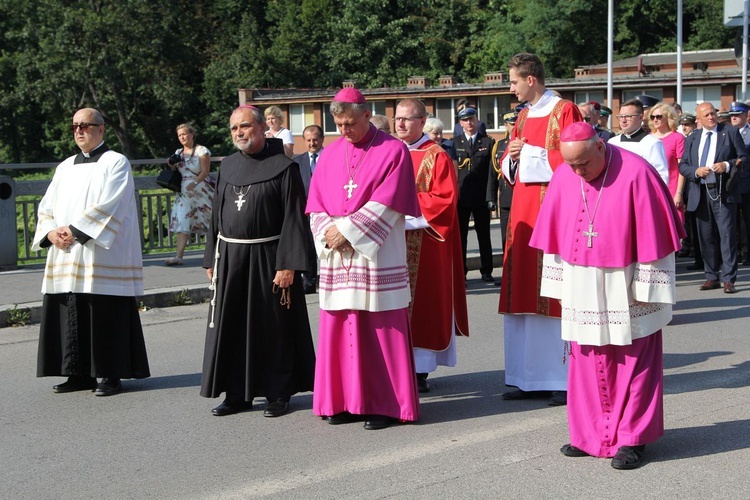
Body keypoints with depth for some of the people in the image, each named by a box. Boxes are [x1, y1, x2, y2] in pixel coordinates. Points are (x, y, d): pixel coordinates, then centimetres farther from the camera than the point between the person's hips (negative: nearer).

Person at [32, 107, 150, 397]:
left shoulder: (116, 163, -1)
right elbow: (47, 206, 15)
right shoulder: (65, 167, 18)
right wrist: (51, 232, -4)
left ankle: (111, 375, 3)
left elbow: (109, 206, -13)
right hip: (65, 255, 6)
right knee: (72, 316, 6)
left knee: (106, 316, -4)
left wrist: (75, 230, -15)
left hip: (102, 255, -6)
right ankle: (79, 374, 15)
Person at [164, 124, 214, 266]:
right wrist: (172, 166, -2)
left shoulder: (201, 151, -6)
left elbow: (205, 171, -13)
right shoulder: (178, 153, 12)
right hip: (184, 193, 5)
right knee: (181, 224, -7)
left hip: (201, 191, -5)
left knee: (212, 222, 4)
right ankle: (178, 256, -13)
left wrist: (195, 183, -26)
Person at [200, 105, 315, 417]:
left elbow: (294, 218, -11)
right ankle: (238, 394, 19)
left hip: (267, 258, -5)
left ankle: (278, 393, 15)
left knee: (273, 328, 3)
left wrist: (288, 265, -17)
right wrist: (211, 259, 11)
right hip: (230, 258, 6)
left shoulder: (283, 166, -7)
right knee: (231, 328, 9)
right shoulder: (228, 166, 11)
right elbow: (217, 214, 15)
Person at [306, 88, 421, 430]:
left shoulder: (393, 151, -2)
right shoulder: (330, 155, 14)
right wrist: (328, 232, -9)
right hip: (336, 258, 5)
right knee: (339, 330, 5)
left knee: (381, 332, -3)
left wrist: (346, 230, -13)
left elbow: (386, 204, -10)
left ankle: (384, 404, 5)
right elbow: (316, 204, 10)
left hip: (377, 257, -5)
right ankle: (344, 401, 14)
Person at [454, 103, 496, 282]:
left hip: (481, 198, 0)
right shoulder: (455, 143, 7)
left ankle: (486, 272, 14)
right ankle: (460, 272, 11)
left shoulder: (488, 142, 5)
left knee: (484, 237, 7)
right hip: (461, 198, 1)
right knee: (460, 236, 4)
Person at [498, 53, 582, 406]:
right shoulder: (523, 116, 19)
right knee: (524, 294, 5)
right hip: (523, 209, 8)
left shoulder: (564, 111, -5)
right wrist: (512, 157, 2)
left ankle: (565, 379, -1)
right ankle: (530, 379, 10)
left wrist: (530, 153, -12)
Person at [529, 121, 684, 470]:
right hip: (583, 291, 4)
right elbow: (555, 235, 5)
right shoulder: (563, 177, -2)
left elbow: (652, 235, -13)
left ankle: (631, 438, 13)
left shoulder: (635, 173, -15)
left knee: (632, 363, 4)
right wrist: (559, 287, 5)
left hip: (625, 290, -4)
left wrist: (645, 288, -12)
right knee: (587, 362, 10)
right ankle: (591, 435, 21)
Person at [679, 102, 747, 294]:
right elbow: (682, 165, 10)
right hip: (700, 194, 4)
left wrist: (727, 165, -15)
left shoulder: (731, 133, 6)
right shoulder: (691, 139, 15)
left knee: (727, 235, -7)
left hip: (723, 193, -3)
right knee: (706, 237, 7)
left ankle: (728, 279, -6)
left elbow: (744, 159, 3)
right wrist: (696, 171, -9)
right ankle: (712, 277, 16)